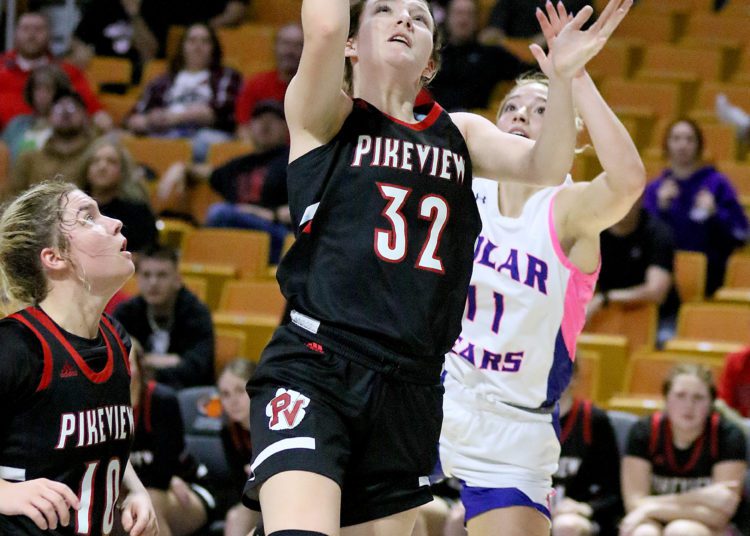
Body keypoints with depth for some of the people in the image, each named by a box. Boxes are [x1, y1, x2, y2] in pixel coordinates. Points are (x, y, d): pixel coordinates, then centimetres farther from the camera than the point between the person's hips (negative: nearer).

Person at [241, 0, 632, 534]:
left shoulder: (460, 133, 17)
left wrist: (563, 79, -16)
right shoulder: (328, 118, 4)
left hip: (409, 389, 5)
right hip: (314, 367, -5)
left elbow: (545, 166, 0)